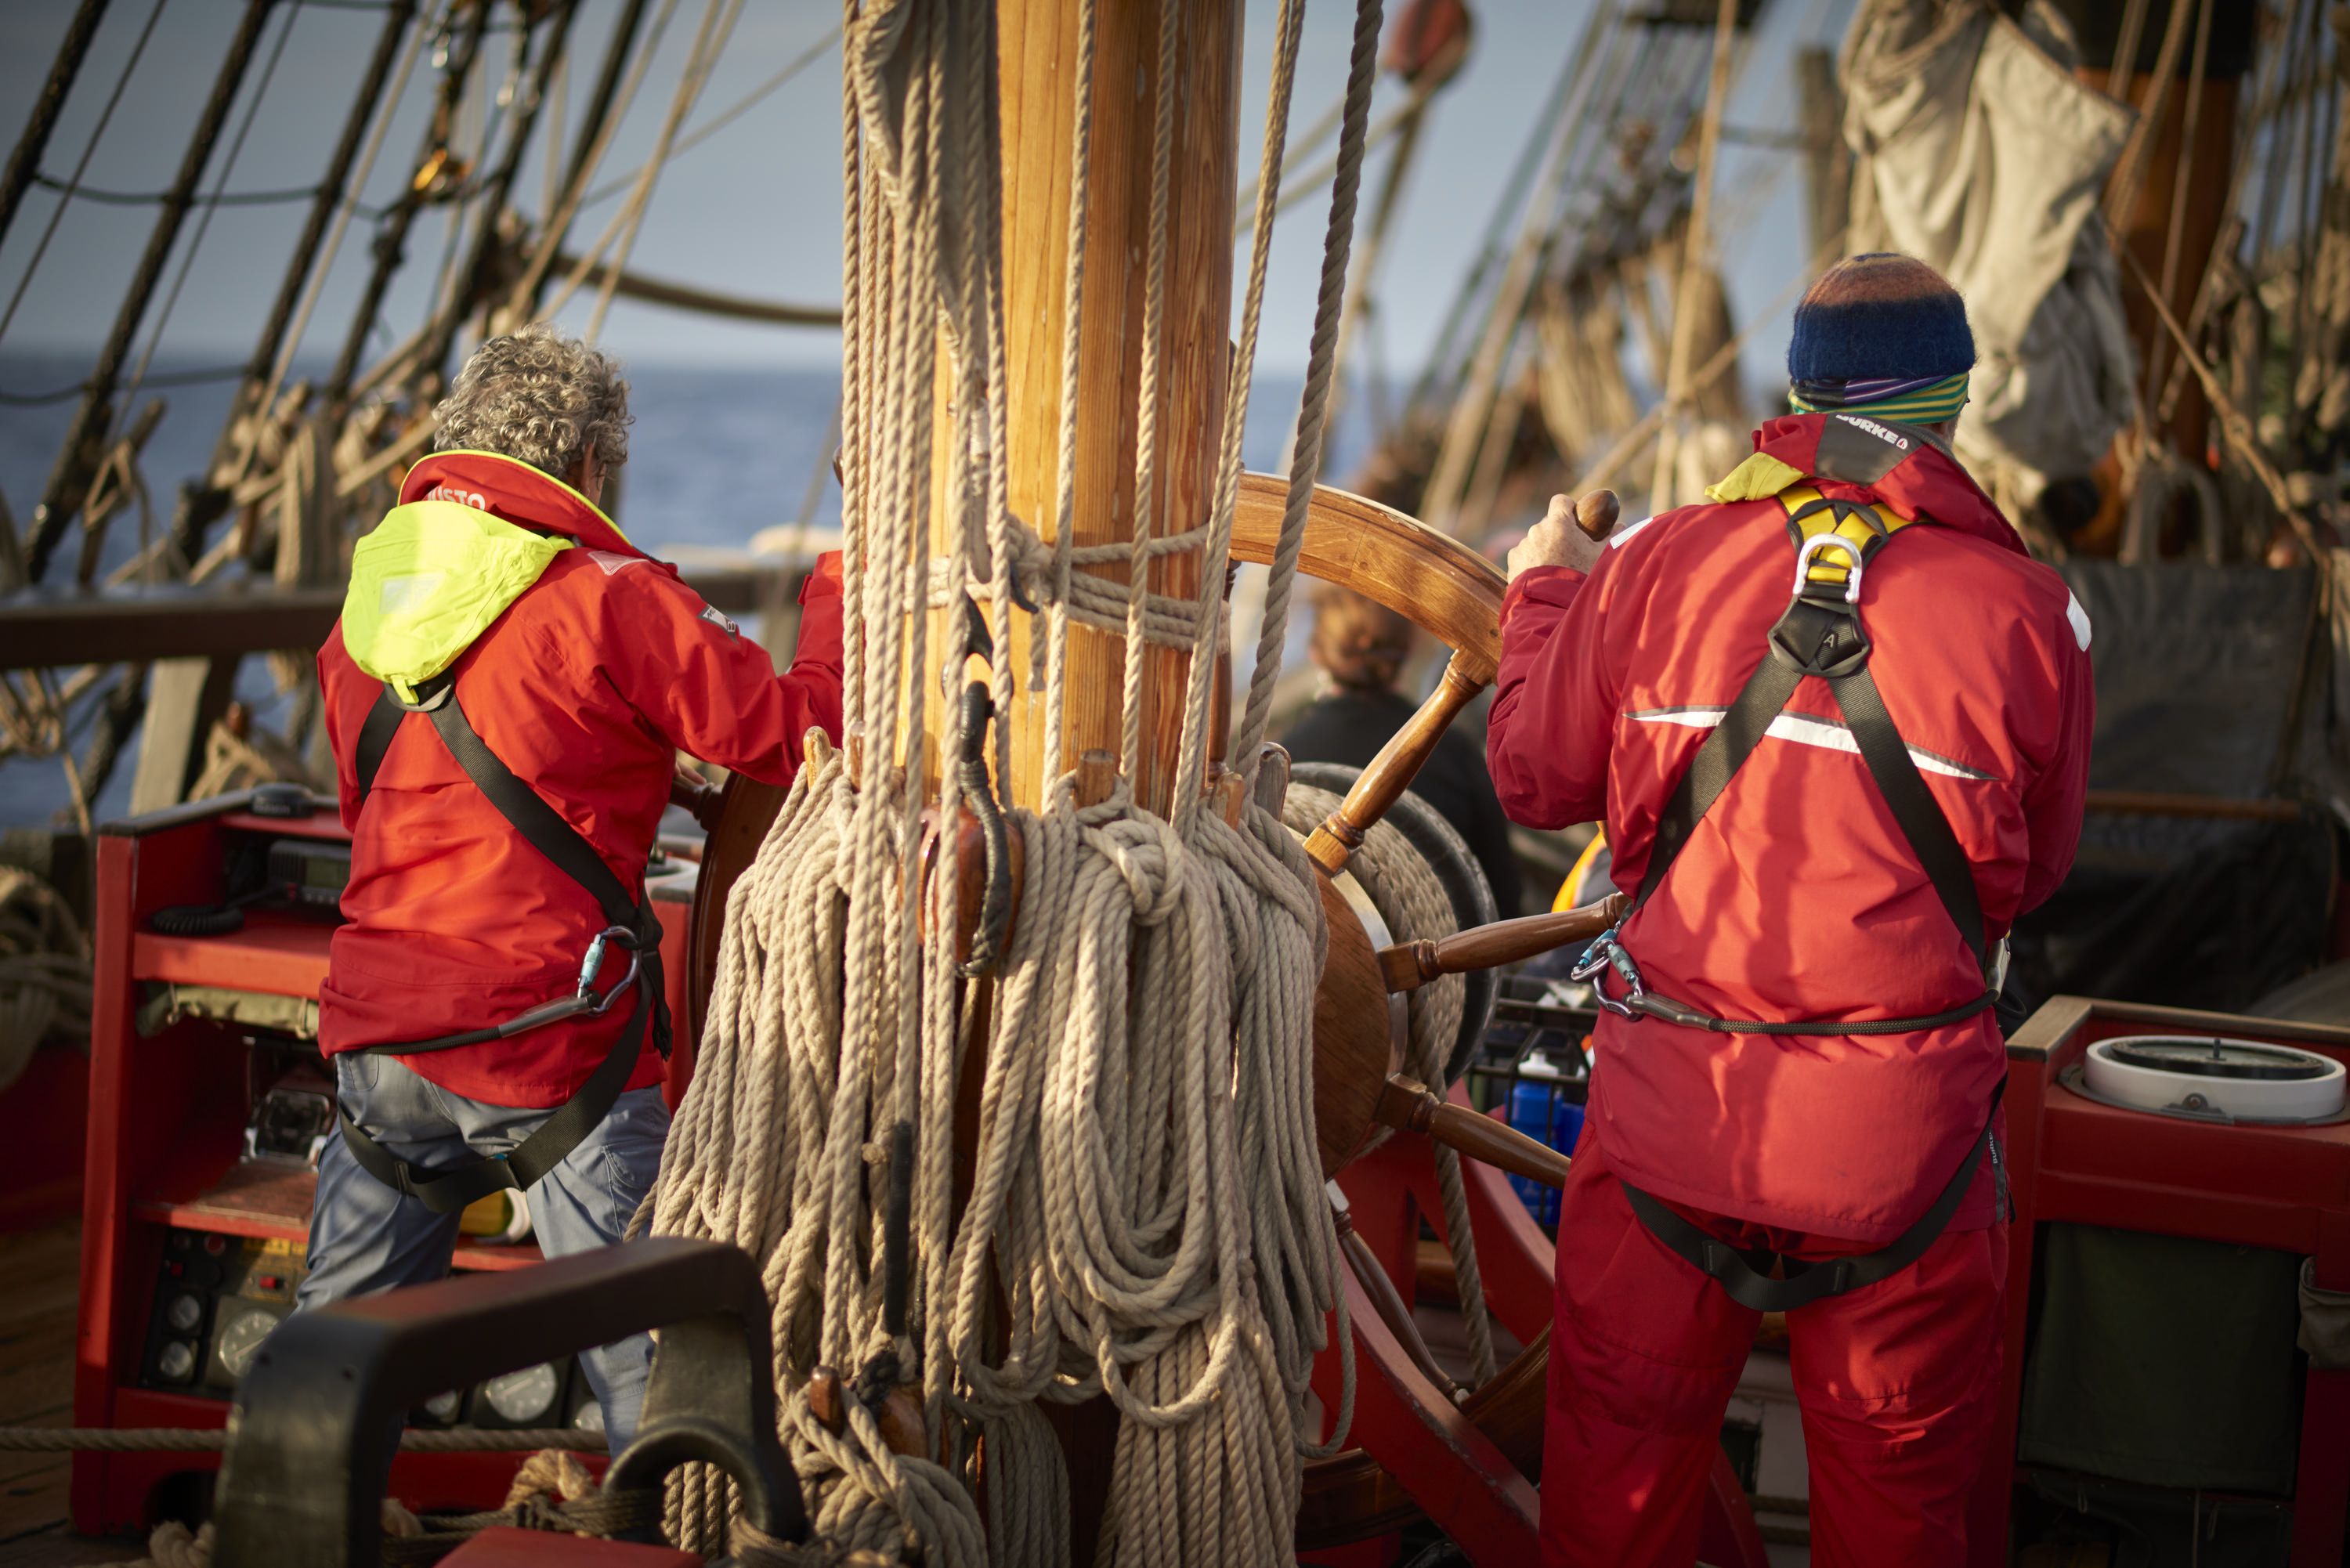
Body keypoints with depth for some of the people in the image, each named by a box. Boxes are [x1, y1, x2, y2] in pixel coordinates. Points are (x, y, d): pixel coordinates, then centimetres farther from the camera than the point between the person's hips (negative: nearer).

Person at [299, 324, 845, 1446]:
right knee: (650, 1355, 3)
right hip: (547, 1047, -6)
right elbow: (805, 734, -8)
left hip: (377, 1037, 6)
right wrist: (837, 590, 8)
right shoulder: (608, 598, -10)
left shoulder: (367, 598, 12)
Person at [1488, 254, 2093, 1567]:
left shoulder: (1658, 566, -4)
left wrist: (1543, 594, 24)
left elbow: (1536, 779, 8)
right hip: (1903, 1135, -1)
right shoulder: (2026, 609, -7)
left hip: (1667, 1110, 1)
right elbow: (2036, 868, 5)